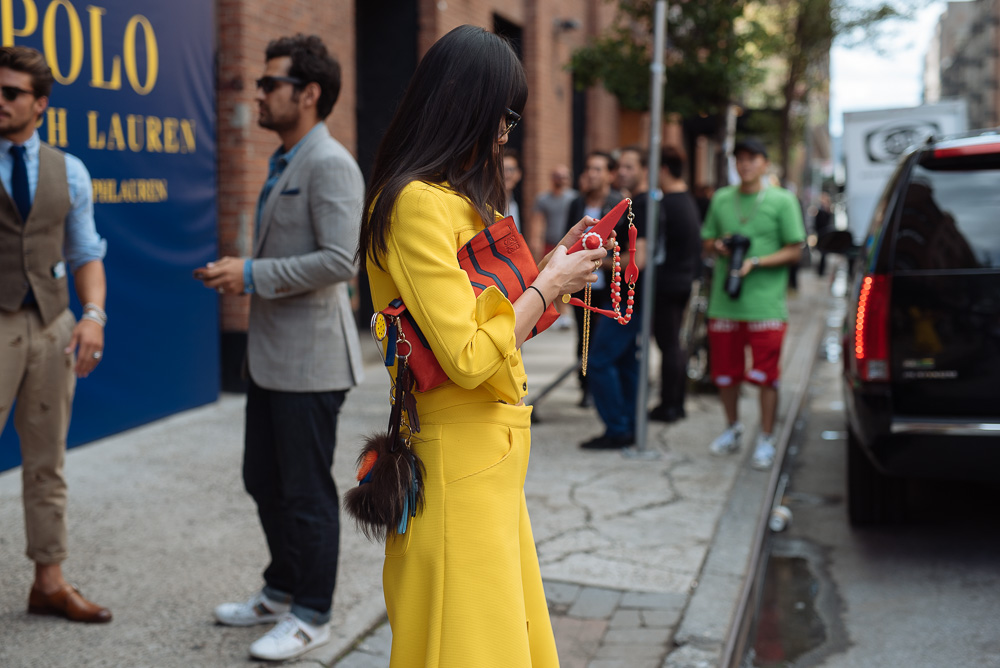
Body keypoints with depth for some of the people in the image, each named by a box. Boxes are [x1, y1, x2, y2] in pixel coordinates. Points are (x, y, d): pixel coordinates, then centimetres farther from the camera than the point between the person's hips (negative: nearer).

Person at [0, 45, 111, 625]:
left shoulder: (69, 172, 7)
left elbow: (87, 255, 9)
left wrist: (93, 315, -7)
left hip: (52, 325, 4)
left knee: (48, 462, 12)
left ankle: (50, 582, 23)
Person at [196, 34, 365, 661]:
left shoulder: (330, 164, -15)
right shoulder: (283, 164, 17)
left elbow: (337, 260, -24)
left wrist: (253, 274, -19)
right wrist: (239, 271, 11)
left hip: (309, 357, -10)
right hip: (270, 352, 10)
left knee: (307, 492, 1)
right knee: (264, 480, 18)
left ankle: (311, 616, 15)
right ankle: (282, 591, 34)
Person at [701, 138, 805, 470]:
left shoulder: (782, 200, 0)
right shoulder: (721, 199, 12)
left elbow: (794, 250, -3)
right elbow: (707, 241, 19)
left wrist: (755, 262, -15)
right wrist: (718, 246, -4)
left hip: (765, 303, -4)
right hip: (723, 302, 4)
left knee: (766, 376, -4)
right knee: (724, 373, 11)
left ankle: (766, 440, 8)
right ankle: (733, 428, 32)